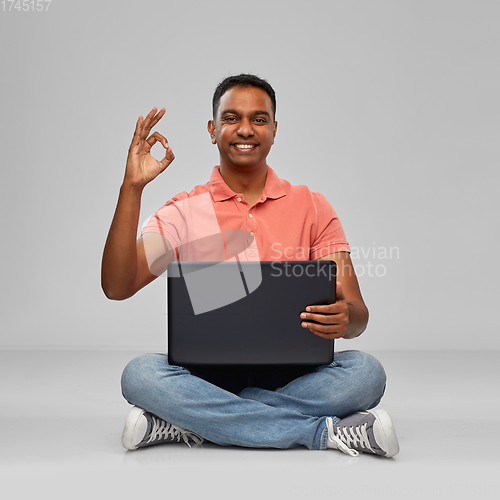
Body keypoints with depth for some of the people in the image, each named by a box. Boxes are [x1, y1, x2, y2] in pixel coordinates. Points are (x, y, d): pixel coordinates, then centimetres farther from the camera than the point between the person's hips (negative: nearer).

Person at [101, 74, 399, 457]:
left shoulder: (312, 207, 6)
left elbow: (358, 316, 0)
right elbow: (117, 287, -8)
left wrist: (344, 316, -25)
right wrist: (132, 187, -15)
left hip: (290, 376, 1)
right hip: (207, 373, 0)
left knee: (366, 371, -27)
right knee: (141, 374, -30)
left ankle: (190, 425, -21)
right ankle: (326, 432, -24)